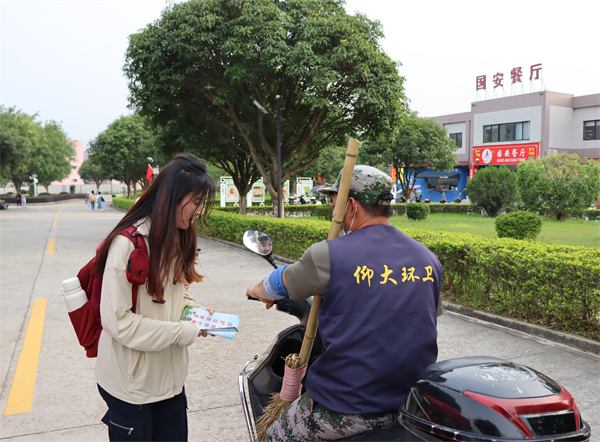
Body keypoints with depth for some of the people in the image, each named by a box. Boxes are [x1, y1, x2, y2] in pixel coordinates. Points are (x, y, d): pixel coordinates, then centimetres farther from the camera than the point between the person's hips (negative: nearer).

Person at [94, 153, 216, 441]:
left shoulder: (178, 239, 5)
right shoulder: (129, 243, -23)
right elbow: (117, 321, -23)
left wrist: (195, 310, -2)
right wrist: (182, 332, -20)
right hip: (131, 383, -7)